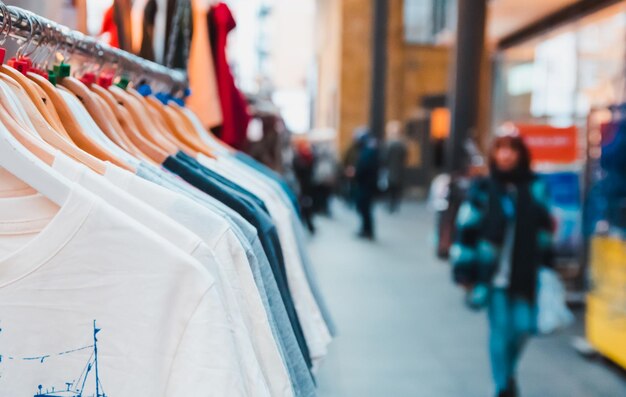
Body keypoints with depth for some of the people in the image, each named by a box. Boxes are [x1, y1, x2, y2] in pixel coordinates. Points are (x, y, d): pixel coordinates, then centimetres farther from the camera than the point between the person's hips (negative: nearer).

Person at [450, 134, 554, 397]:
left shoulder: (535, 188, 2)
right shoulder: (483, 190, -3)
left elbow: (545, 228, 6)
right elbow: (466, 230, -2)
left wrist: (545, 265, 3)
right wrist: (465, 272, -4)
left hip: (526, 274, 2)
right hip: (494, 273, -1)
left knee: (522, 327, 3)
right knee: (499, 328, 2)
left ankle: (509, 371, 34)